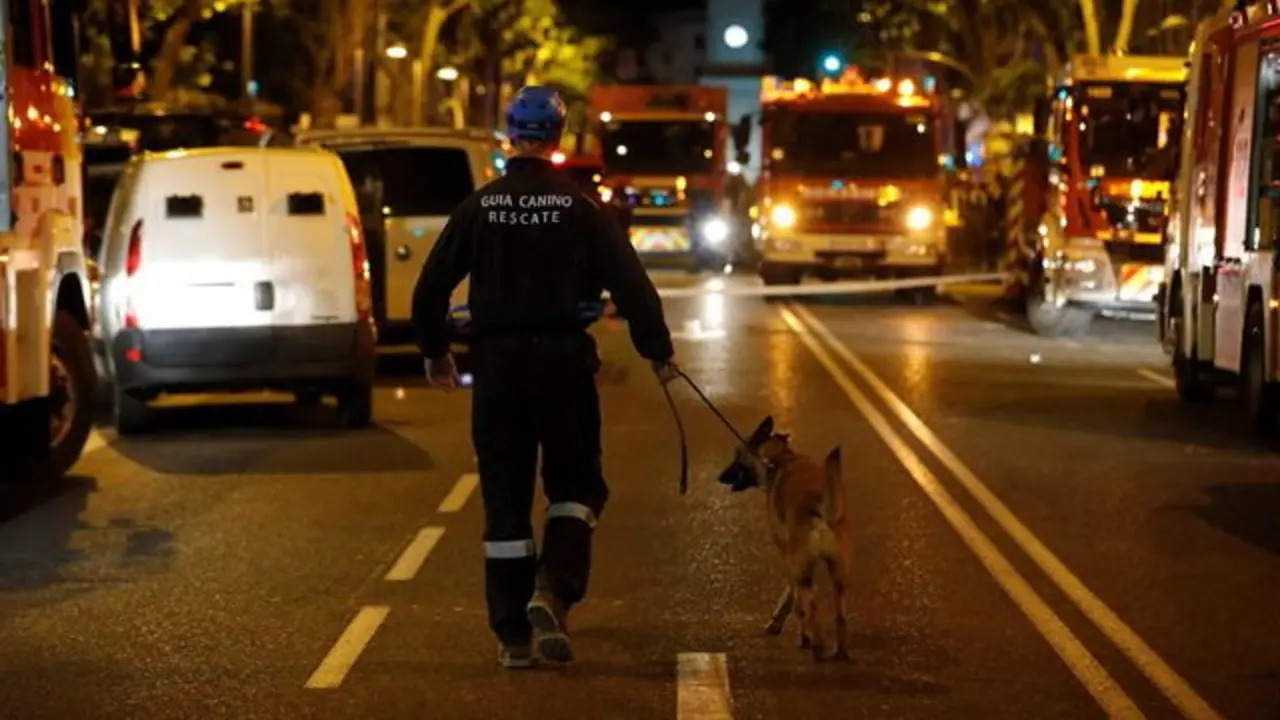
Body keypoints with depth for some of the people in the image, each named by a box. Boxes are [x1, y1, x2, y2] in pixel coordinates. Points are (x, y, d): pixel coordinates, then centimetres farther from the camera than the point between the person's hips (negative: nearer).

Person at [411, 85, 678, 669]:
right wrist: (657, 352, 5)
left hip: (496, 364, 2)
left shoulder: (479, 206, 1)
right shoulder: (580, 207, -4)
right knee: (575, 486, 12)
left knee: (504, 497, 9)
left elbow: (430, 288, 3)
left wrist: (434, 353, 19)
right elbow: (630, 285, -7)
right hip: (562, 360, -2)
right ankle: (552, 591, -13)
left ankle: (513, 634, 10)